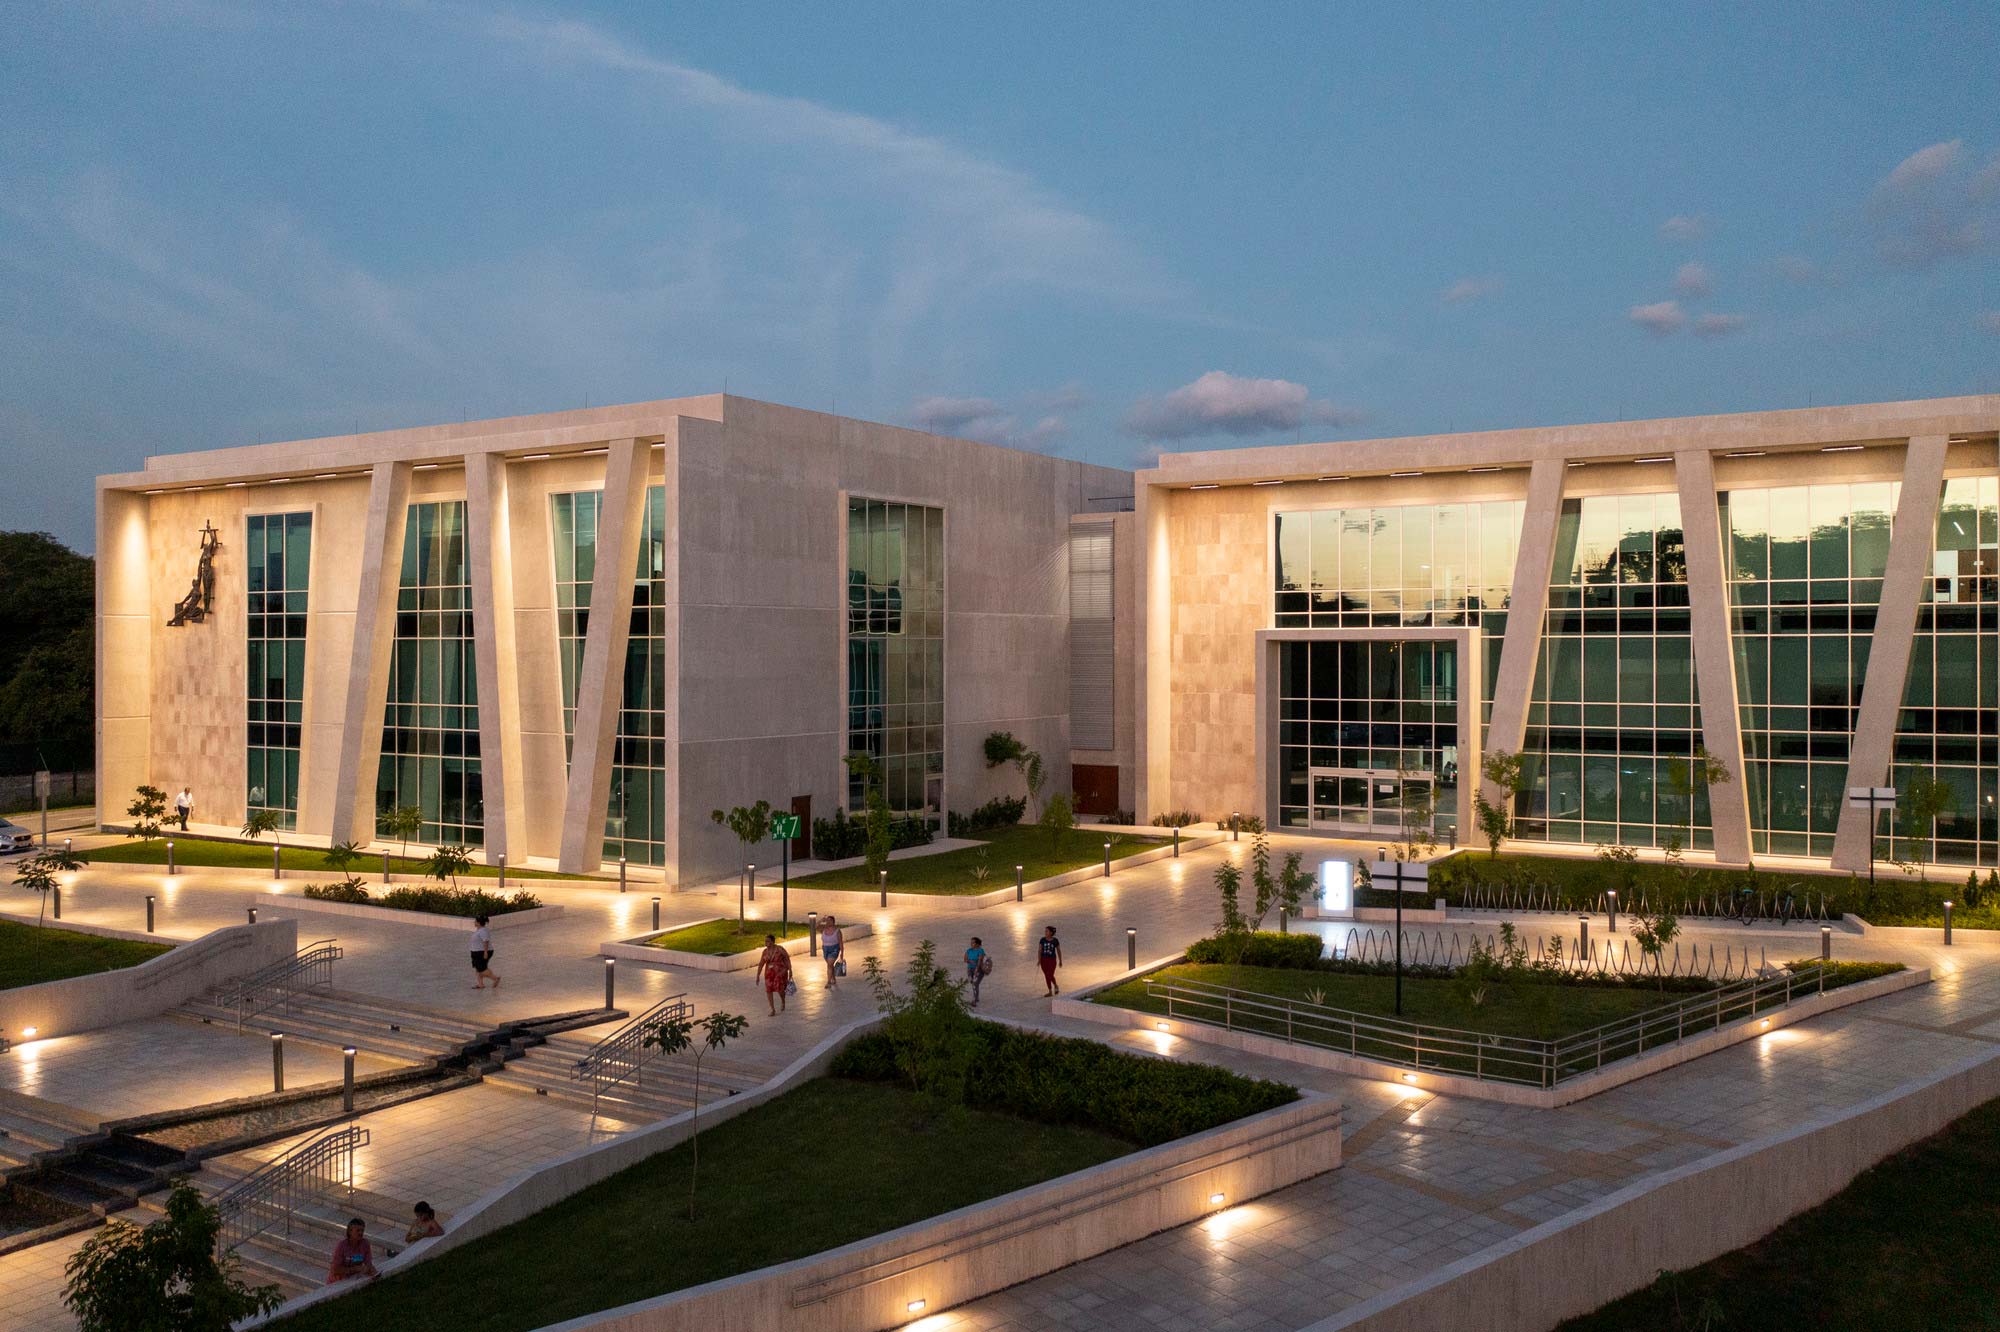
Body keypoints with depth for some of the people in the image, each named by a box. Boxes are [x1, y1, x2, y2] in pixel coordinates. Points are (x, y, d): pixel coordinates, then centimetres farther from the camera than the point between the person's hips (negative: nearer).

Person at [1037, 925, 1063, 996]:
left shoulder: (1055, 941, -8)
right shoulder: (1042, 940, -3)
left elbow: (1058, 951, 1)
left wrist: (1060, 961, 6)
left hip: (1052, 960, -3)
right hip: (1044, 960, 3)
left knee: (1050, 976, -11)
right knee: (1047, 976, 6)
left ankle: (1055, 986, 19)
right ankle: (1050, 992, 18)